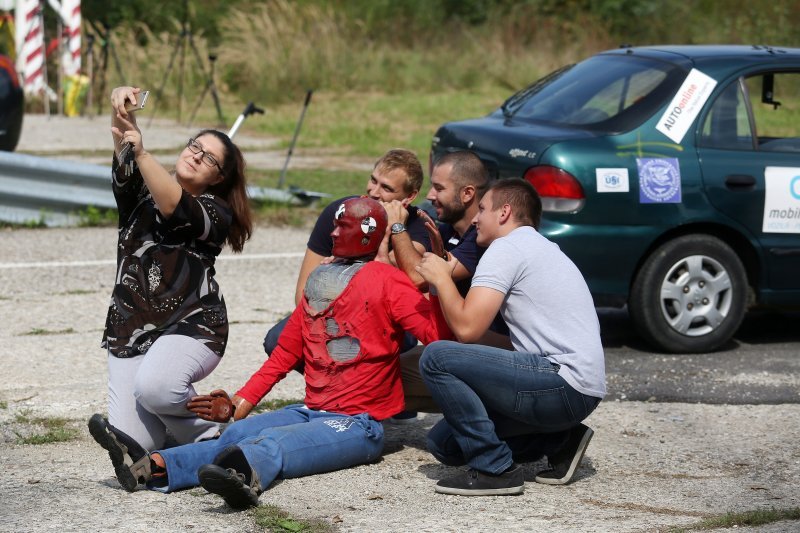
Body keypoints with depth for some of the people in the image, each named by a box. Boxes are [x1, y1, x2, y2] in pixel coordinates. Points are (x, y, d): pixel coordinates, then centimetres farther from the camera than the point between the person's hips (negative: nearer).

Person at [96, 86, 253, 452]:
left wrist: (141, 153, -32)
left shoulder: (216, 213, 3)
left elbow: (177, 209, -19)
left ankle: (208, 436, -6)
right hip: (130, 329, 4)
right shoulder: (140, 194, 15)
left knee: (153, 387, -36)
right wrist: (121, 114, -28)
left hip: (191, 326, -4)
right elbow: (125, 167, -8)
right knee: (131, 445, -11)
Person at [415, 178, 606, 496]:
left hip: (565, 385, -10)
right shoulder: (541, 248, 25)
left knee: (436, 358, -16)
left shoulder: (506, 247, -6)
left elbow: (467, 328, -16)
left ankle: (494, 469, -13)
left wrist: (440, 278, 2)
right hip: (577, 392, 10)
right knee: (443, 442, 11)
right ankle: (559, 442, 11)